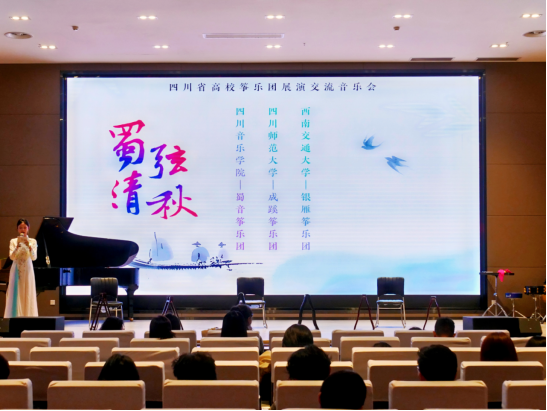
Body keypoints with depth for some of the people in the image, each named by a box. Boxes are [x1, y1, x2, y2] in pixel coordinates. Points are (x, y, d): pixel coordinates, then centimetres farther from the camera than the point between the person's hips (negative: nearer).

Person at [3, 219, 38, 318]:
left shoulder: (33, 241, 3)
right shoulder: (13, 241, 4)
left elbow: (34, 257, -8)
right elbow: (11, 257, -7)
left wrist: (28, 245, -21)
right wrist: (18, 245, -21)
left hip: (28, 270, 0)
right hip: (16, 271, 0)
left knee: (28, 295, 0)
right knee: (15, 295, -3)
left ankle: (28, 316, 3)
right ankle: (15, 316, -3)